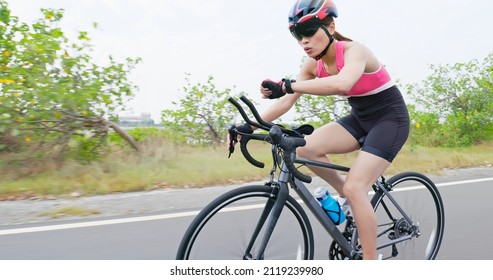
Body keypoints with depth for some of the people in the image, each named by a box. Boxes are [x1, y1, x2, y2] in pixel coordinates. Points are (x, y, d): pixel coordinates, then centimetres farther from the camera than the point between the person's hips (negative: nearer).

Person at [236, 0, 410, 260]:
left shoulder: (354, 51, -23)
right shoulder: (313, 64, -4)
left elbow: (342, 83, -47)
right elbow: (286, 101, -9)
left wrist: (287, 85, -49)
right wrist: (249, 126, -19)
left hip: (390, 118, -6)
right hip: (361, 119, 6)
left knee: (354, 188, -19)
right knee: (306, 147, -17)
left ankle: (371, 260, -1)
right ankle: (350, 198, 6)